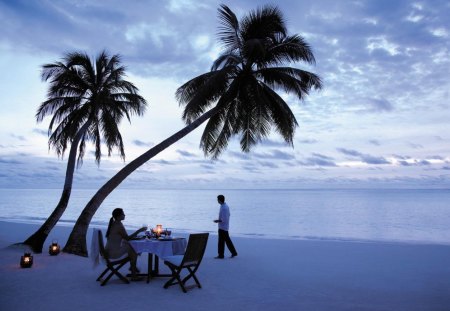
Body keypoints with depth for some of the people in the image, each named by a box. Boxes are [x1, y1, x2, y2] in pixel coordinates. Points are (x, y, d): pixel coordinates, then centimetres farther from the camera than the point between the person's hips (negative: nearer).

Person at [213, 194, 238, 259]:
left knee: (221, 241, 0)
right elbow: (228, 215, 20)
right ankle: (234, 252, 19)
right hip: (225, 226, 10)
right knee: (227, 240, 15)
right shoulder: (226, 206, 8)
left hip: (222, 227, -10)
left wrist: (217, 221, -11)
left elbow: (224, 219, -24)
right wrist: (219, 220, 16)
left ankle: (221, 255, 9)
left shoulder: (223, 208, -23)